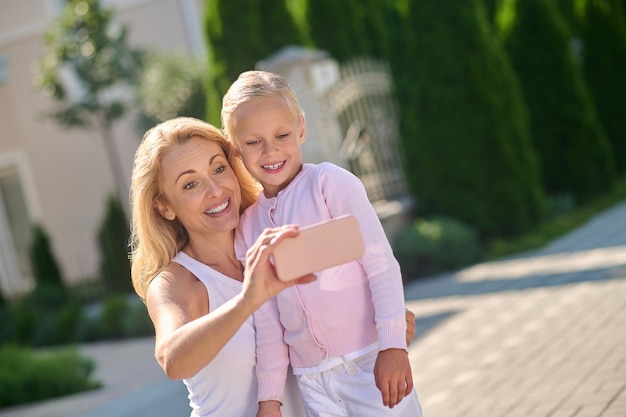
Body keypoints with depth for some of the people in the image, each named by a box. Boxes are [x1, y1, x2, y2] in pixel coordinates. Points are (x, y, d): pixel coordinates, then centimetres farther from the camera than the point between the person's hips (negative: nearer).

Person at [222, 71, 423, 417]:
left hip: (370, 361, -4)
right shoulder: (247, 227, 8)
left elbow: (381, 263, -9)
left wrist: (392, 345, -16)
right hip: (312, 382, 4)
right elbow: (266, 319, 9)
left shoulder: (331, 183, -5)